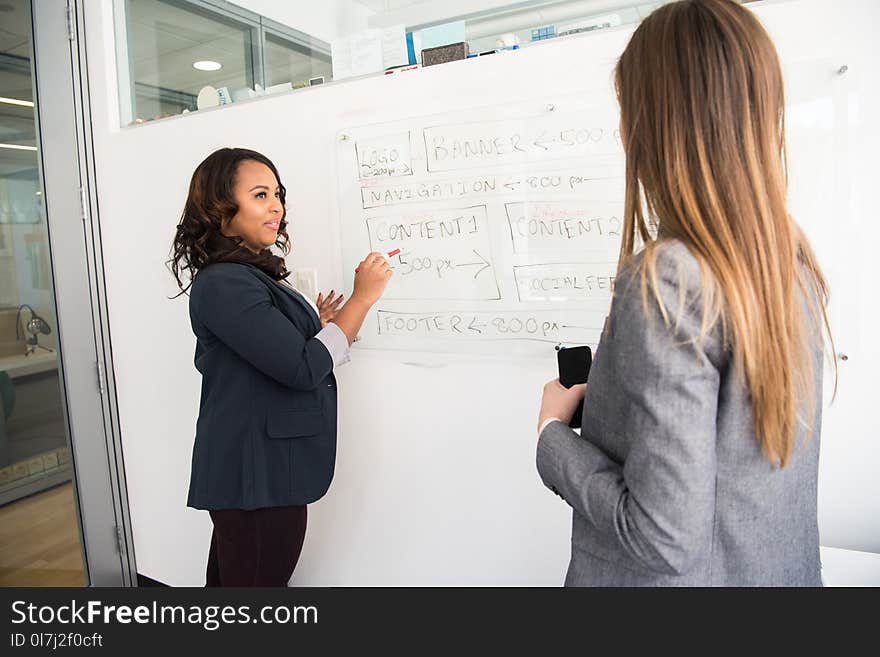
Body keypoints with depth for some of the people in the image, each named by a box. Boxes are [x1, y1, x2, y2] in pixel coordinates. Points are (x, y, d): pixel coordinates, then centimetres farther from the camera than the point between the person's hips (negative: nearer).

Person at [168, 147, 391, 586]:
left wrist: (318, 328, 4)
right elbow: (303, 370, -23)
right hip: (254, 479, -10)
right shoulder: (223, 284, -19)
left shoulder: (251, 276, 12)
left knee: (230, 579, 21)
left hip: (266, 470, 10)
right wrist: (363, 298, -17)